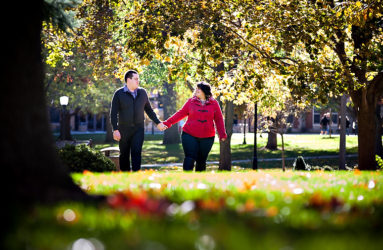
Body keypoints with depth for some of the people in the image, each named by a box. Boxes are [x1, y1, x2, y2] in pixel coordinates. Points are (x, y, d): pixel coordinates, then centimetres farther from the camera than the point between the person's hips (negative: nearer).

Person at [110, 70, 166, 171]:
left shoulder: (142, 92, 8)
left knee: (136, 152, -10)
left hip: (138, 128, 2)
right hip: (124, 129, -2)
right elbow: (113, 113, -7)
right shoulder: (119, 94, -4)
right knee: (124, 154, 6)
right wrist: (115, 129, -16)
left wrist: (158, 122, 16)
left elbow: (148, 109, 19)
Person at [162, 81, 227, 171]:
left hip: (207, 137, 1)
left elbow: (219, 119, 7)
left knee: (201, 160, 7)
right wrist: (167, 123, 1)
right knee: (190, 158, -10)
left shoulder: (214, 103, 5)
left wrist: (222, 134, 1)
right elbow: (180, 113, 7)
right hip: (190, 135, -1)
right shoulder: (191, 102, 4)